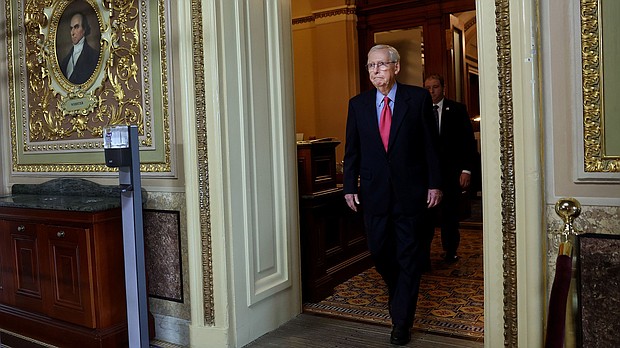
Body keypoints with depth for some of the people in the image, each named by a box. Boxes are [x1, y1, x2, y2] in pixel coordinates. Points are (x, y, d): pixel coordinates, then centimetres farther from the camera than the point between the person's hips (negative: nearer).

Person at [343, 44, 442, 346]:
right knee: (379, 253, 11)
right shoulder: (358, 104, 5)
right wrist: (349, 186, 3)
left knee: (409, 258, 5)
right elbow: (352, 149, 8)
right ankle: (399, 295, 41)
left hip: (411, 191, -2)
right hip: (374, 193, 3)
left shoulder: (418, 98, -2)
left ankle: (401, 321, 18)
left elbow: (431, 144, -1)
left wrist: (434, 184, -4)